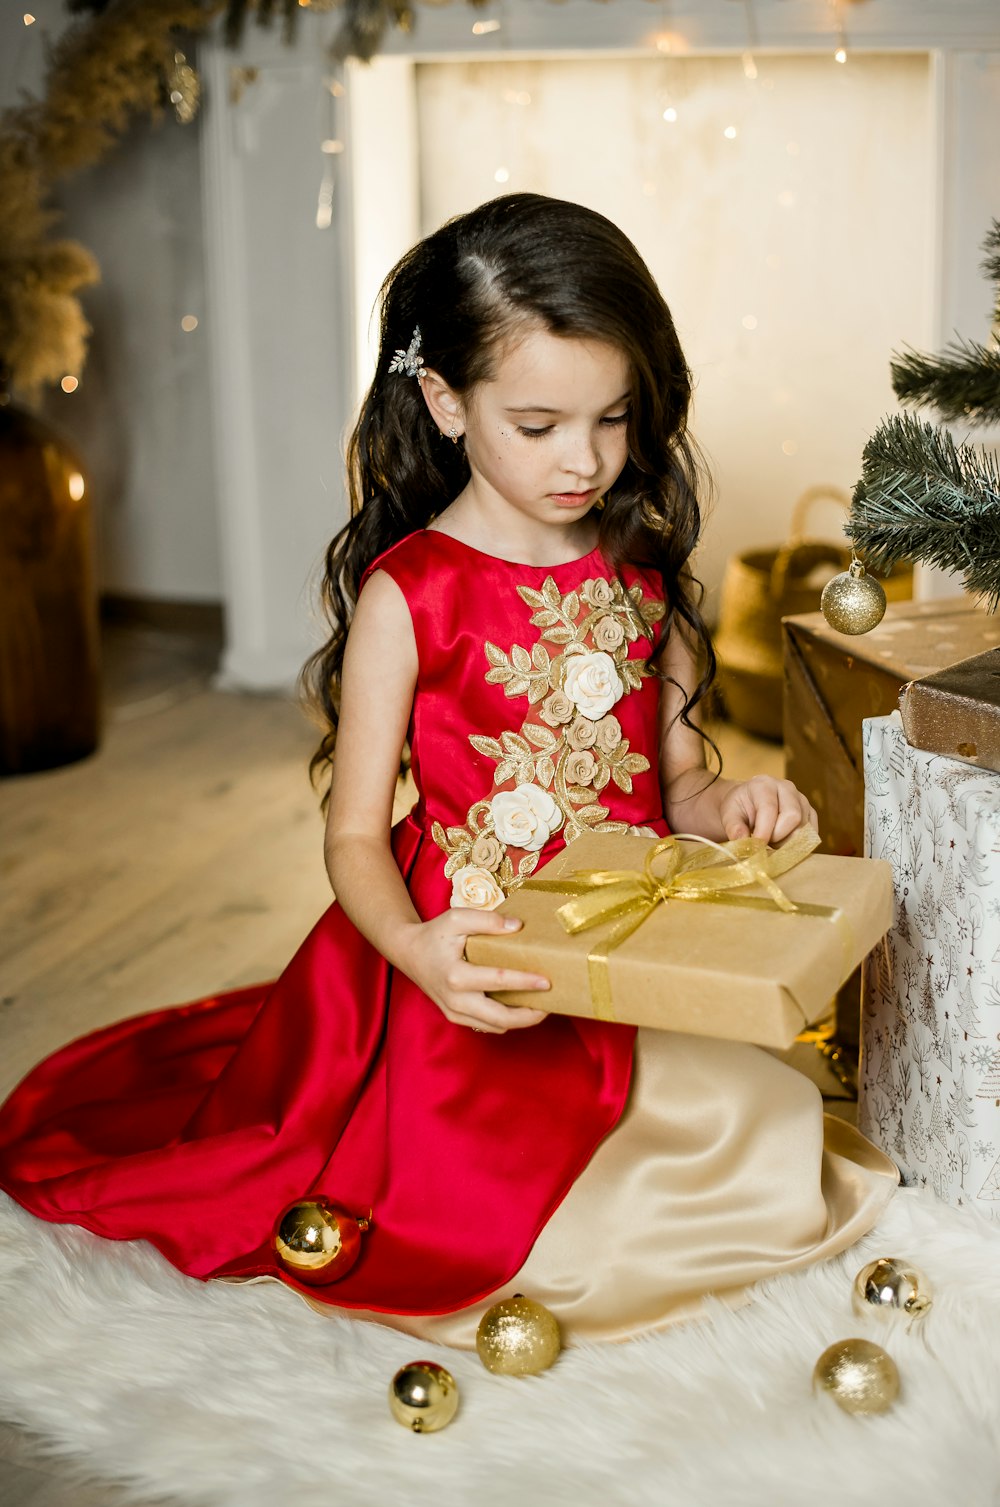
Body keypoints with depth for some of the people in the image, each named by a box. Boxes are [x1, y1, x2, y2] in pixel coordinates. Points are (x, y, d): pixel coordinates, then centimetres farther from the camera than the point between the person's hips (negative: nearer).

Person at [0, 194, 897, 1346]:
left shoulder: (647, 578, 8)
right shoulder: (406, 592, -8)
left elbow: (677, 782, 14)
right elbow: (355, 834, -8)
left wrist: (731, 805, -10)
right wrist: (415, 947, -28)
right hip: (480, 977, -5)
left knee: (768, 1125, -10)